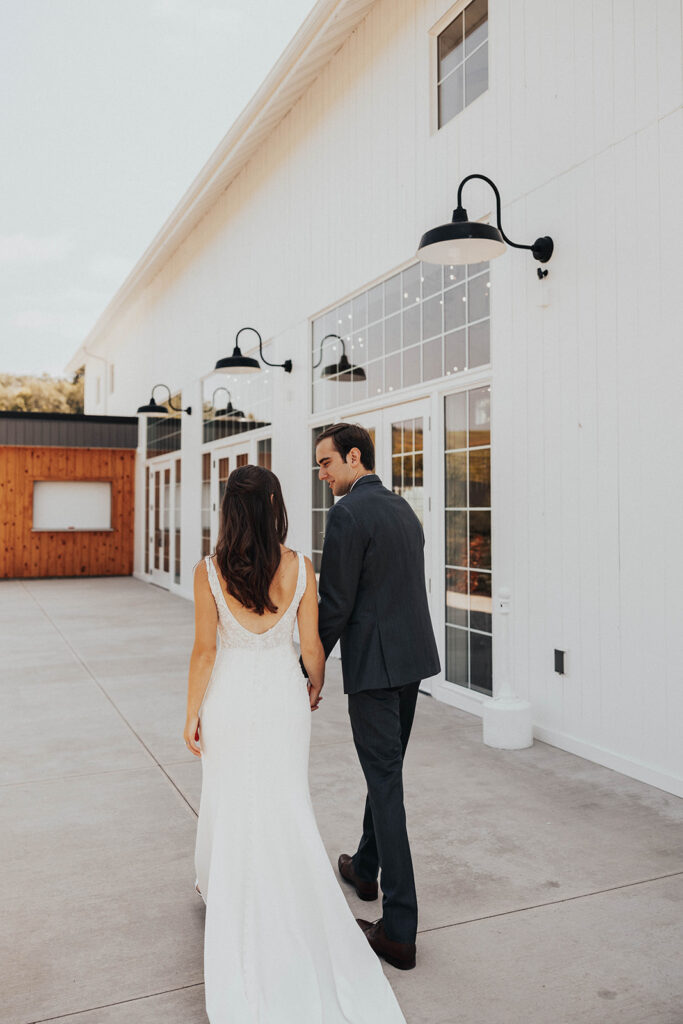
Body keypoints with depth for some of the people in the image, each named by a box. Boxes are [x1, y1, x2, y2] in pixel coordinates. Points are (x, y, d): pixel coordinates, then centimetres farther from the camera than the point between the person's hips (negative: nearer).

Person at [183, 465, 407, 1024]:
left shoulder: (209, 572, -14)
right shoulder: (299, 568, -11)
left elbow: (204, 650, -11)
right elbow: (312, 646, -5)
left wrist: (192, 715, 0)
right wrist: (314, 688, 14)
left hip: (230, 695, 0)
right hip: (283, 695, 1)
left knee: (230, 802, 19)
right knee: (287, 804, 17)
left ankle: (225, 891, 40)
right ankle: (290, 901, 28)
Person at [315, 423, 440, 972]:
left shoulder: (348, 513, -15)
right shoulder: (403, 508, 12)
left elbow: (335, 604, -17)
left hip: (373, 663, -9)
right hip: (412, 656, 9)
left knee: (386, 782, -3)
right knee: (386, 769, 22)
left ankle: (399, 930, 5)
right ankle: (366, 867, 42)